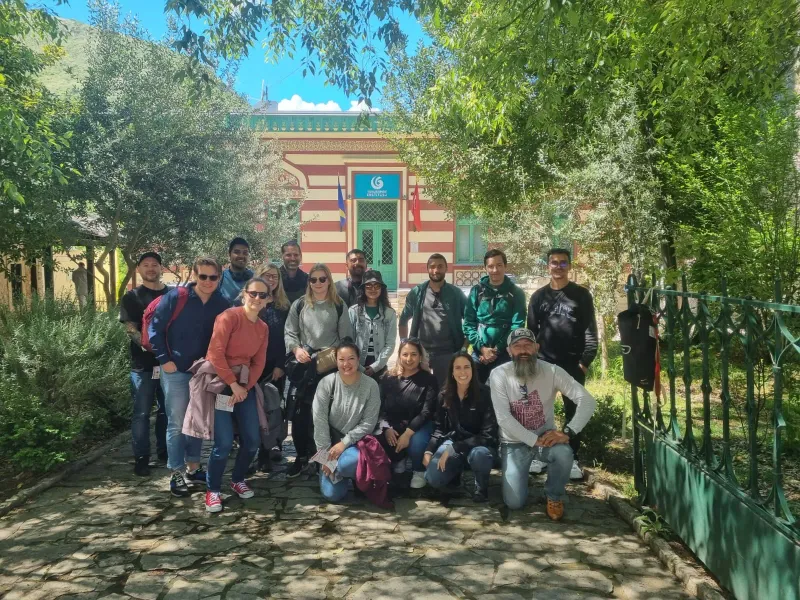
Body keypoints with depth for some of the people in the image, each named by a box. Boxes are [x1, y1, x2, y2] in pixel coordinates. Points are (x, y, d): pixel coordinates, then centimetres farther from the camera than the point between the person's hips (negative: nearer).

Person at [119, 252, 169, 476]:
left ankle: (164, 451, 26)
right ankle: (141, 457, 11)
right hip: (143, 364, -2)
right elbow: (131, 329, -7)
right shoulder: (131, 298, 3)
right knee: (142, 413, 2)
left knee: (167, 410, 12)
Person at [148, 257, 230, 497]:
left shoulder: (222, 305, -2)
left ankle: (193, 466, 29)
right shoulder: (175, 297, -12)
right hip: (176, 371, -4)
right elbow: (155, 328, -8)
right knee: (177, 424, 1)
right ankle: (177, 474, 13)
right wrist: (164, 360, -11)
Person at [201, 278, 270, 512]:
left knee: (253, 439, 4)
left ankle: (238, 480, 29)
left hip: (245, 386, 6)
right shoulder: (229, 316, -13)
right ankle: (213, 490, 11)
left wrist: (245, 387, -9)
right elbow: (215, 353, -18)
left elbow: (259, 362, 6)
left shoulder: (263, 328, 8)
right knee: (224, 442, -10)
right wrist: (234, 385, -16)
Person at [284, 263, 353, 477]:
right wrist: (296, 349, -13)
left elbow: (346, 338, 5)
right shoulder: (299, 304, 7)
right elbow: (289, 333, 5)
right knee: (300, 413, -1)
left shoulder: (338, 306, 6)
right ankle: (302, 456, 14)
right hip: (304, 364, 1)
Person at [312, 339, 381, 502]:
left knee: (346, 464, -36)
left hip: (356, 443, -1)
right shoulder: (326, 383, -10)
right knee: (332, 494, -9)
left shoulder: (370, 385, -11)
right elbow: (319, 421, -11)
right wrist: (326, 453, -13)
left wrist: (344, 443, -17)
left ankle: (358, 479, 1)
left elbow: (368, 423, -10)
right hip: (331, 441, 2)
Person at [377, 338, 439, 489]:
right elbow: (381, 407, 1)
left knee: (416, 443, -35)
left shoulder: (429, 380, -5)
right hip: (393, 425, 3)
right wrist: (387, 428, -18)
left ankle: (419, 471, 1)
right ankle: (398, 461, 8)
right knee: (378, 439, -28)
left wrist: (408, 433, -24)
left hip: (419, 425, -2)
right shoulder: (389, 378, 4)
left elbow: (427, 412, -13)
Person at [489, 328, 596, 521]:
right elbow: (503, 418, -19)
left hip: (546, 437, 1)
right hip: (514, 443, -1)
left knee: (564, 453, -34)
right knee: (514, 502, -13)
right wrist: (535, 441, -26)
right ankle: (515, 476, 24)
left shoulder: (551, 371, -13)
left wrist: (567, 432, -29)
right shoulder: (499, 375, -14)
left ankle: (555, 495, -2)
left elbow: (587, 401, -18)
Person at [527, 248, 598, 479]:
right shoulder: (539, 296, 9)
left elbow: (590, 330, -1)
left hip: (573, 364, -1)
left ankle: (572, 458, 15)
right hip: (543, 362, 2)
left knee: (573, 411, 5)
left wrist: (586, 360, -8)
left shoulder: (581, 295, 3)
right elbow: (531, 330, 9)